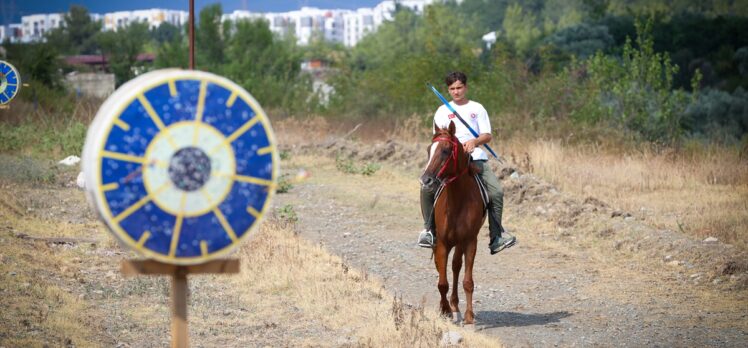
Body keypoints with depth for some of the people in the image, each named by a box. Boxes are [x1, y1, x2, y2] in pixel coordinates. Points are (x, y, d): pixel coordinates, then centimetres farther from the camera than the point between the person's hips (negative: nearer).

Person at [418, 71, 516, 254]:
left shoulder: (477, 109, 13)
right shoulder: (443, 111, 14)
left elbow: (487, 135, 5)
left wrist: (475, 141, -16)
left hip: (476, 158, 0)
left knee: (497, 191, -17)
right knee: (427, 188, -21)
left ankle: (496, 238, -9)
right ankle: (429, 229, -3)